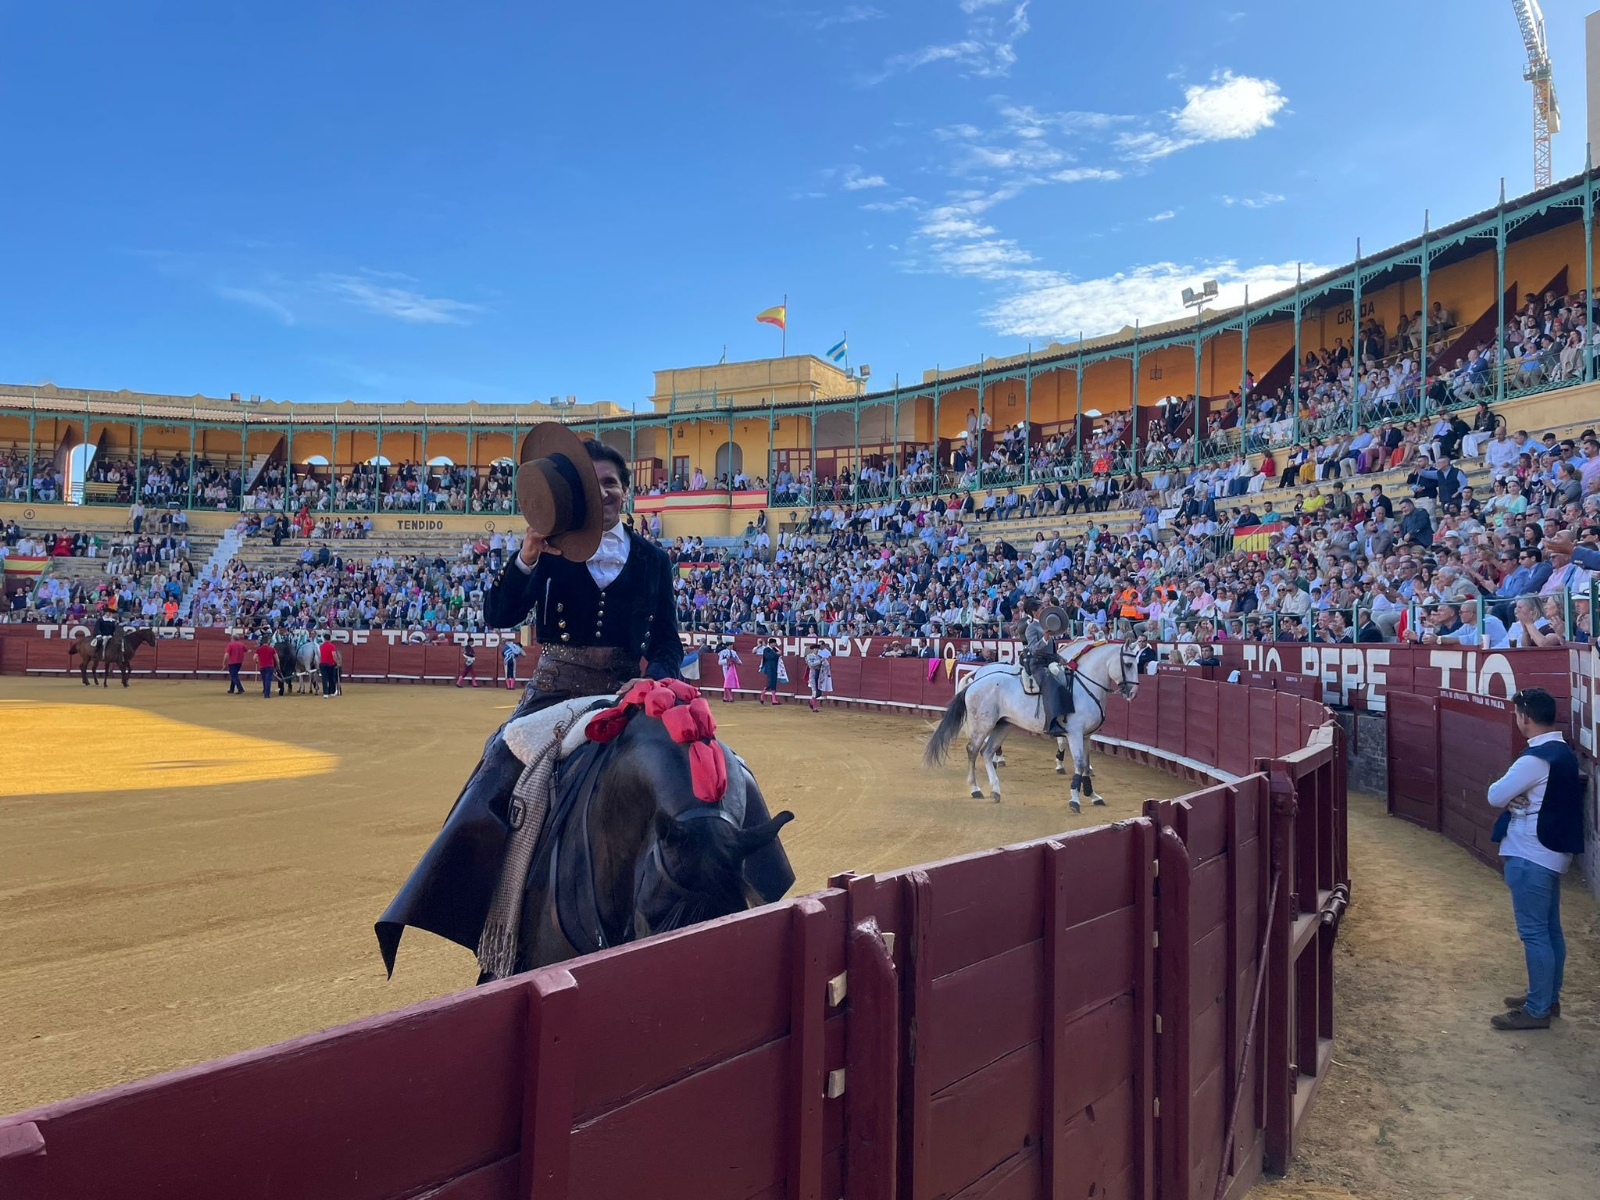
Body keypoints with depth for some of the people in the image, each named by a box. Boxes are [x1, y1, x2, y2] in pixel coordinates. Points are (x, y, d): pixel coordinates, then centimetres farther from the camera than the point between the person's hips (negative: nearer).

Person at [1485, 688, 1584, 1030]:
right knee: (1550, 928, 17)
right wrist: (1521, 796, -5)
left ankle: (1537, 1010, 6)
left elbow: (1496, 796, -18)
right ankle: (1549, 997, 29)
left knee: (1533, 932, -2)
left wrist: (1506, 790, 2)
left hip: (1530, 855, -10)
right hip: (1552, 851, 10)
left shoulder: (1536, 758, -22)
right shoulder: (1564, 752, 9)